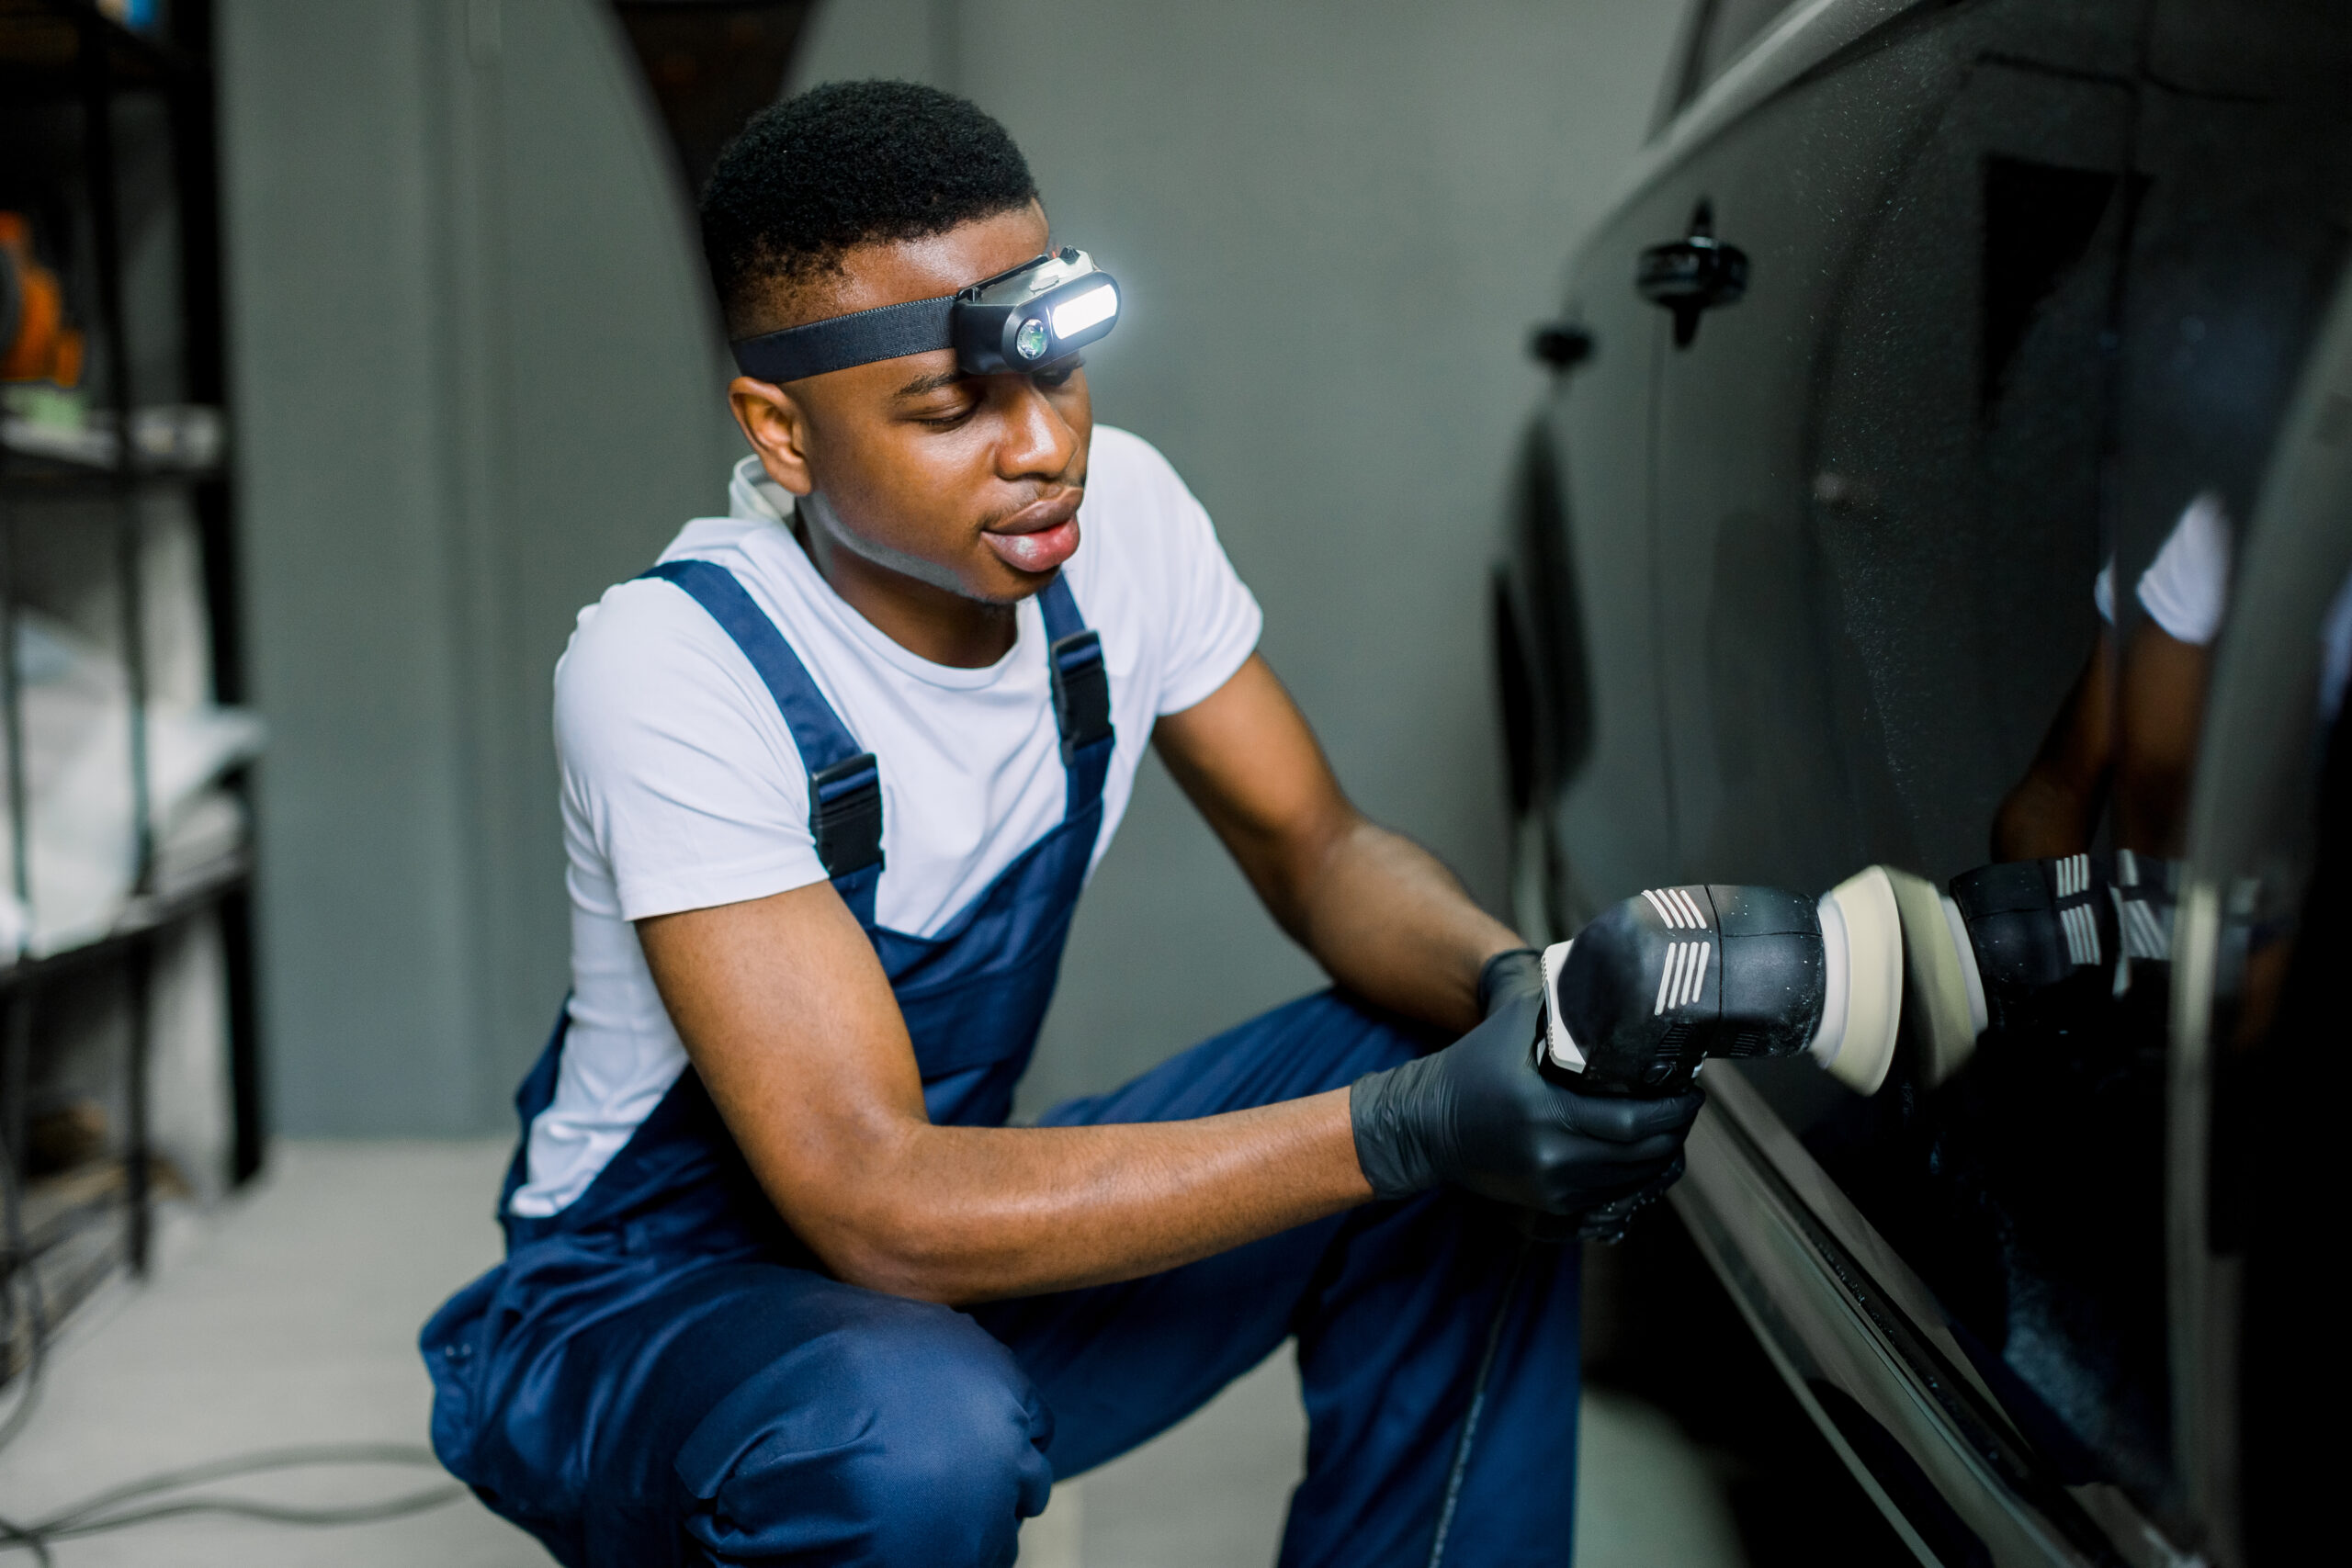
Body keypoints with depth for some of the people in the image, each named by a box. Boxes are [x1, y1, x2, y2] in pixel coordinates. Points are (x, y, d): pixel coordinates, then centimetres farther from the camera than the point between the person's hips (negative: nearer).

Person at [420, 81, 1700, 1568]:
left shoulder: (1117, 514, -10)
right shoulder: (669, 667, -29)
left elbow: (1319, 847, -1)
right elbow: (875, 1205, -34)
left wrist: (1514, 986, -25)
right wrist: (1401, 1133, -40)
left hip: (964, 1233, 6)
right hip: (648, 1316, -5)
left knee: (1493, 1119, -12)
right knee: (917, 1433, -40)